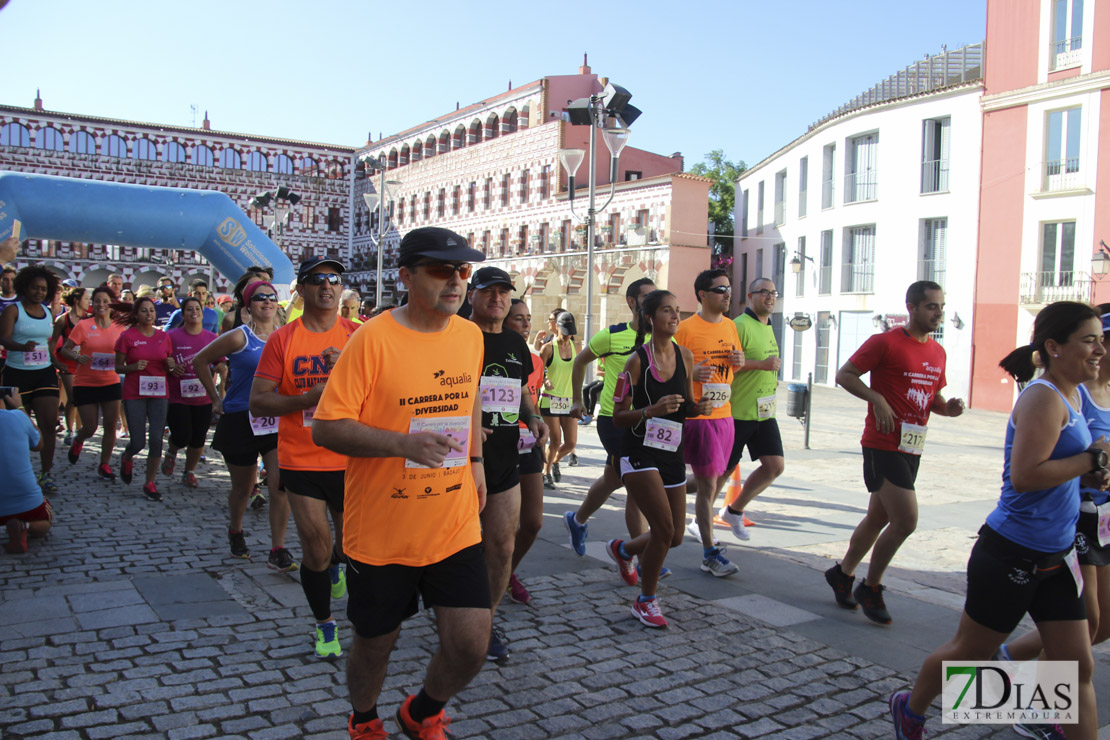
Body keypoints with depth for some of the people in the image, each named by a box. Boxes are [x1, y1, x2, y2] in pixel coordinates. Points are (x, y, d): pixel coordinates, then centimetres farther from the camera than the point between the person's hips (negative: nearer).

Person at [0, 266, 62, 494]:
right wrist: (22, 346, -36)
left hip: (44, 373, 4)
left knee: (49, 424, -4)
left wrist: (56, 364, 11)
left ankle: (46, 474, 3)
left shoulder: (48, 312, 11)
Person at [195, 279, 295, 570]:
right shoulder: (239, 337, -7)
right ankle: (235, 532, 42)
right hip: (241, 420, -2)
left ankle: (277, 551, -6)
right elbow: (200, 361, 4)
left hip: (276, 420, 2)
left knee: (280, 484, -12)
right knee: (243, 487, 13)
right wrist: (215, 399, 4)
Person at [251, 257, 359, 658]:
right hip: (301, 461, -1)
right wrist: (308, 397, -20)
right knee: (316, 550, 1)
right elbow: (258, 401, -5)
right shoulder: (282, 340, -3)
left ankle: (334, 565, 49)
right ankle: (324, 624, 26)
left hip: (351, 459, 1)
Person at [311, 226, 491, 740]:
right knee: (374, 643, 14)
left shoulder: (471, 335, 3)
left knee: (470, 644, -2)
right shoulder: (373, 338, -15)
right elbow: (326, 427, -17)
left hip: (455, 527, 4)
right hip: (381, 532, -3)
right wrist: (403, 443, -28)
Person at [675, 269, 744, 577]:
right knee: (708, 484, -5)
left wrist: (739, 362, 1)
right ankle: (710, 554, 2)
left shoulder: (730, 326, 12)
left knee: (717, 479, 15)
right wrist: (691, 373, -27)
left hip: (724, 415, 7)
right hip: (697, 416, -7)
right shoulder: (687, 328, -10)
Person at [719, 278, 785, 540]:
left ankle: (734, 511, 20)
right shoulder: (740, 325, -14)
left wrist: (771, 378, 13)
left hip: (764, 411, 8)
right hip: (738, 411, -8)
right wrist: (762, 364, -23)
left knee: (775, 466, 3)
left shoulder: (768, 327, 15)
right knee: (724, 469, 1)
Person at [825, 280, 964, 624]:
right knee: (906, 520, -11)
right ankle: (870, 588, 8)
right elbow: (844, 374, -10)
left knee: (879, 519, 15)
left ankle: (842, 573, 33)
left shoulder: (937, 352, 13)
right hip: (883, 445, -8)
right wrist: (877, 399, -23)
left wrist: (947, 408, 1)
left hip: (912, 448, 8)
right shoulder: (886, 342, -10)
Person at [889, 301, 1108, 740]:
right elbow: (1024, 476, -28)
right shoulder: (1043, 397, -18)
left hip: (1054, 557, 9)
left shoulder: (1070, 395, 10)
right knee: (969, 652, 10)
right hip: (1012, 554, -8)